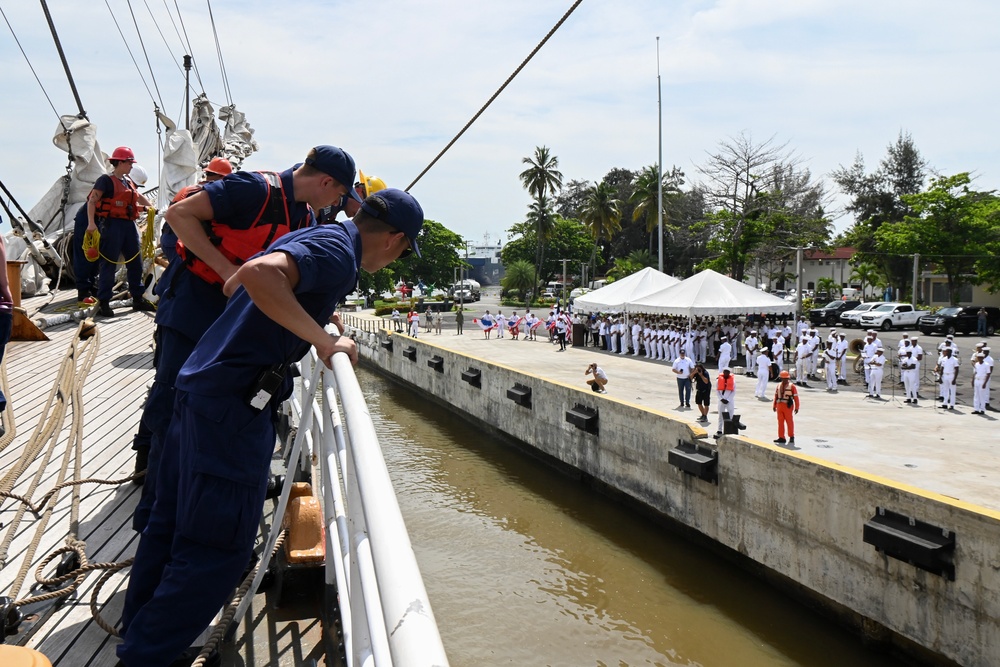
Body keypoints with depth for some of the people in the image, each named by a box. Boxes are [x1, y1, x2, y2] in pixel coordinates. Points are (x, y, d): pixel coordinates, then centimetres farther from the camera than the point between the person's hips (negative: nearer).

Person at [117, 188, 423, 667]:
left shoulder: (311, 236, 15)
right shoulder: (337, 252, -14)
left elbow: (232, 285, 26)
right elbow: (258, 274, -33)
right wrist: (322, 339, -26)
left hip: (202, 384, 10)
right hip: (233, 399, -10)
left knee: (173, 522, 20)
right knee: (218, 544, 0)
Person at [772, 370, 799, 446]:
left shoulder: (791, 386, -8)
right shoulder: (779, 386, 9)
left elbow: (796, 397, -8)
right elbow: (776, 396, 14)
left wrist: (796, 407, -9)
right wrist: (774, 405, 14)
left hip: (788, 407, -5)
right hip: (780, 406, 5)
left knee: (790, 422, 3)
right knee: (780, 422, 6)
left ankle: (791, 437, 16)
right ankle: (781, 438, 12)